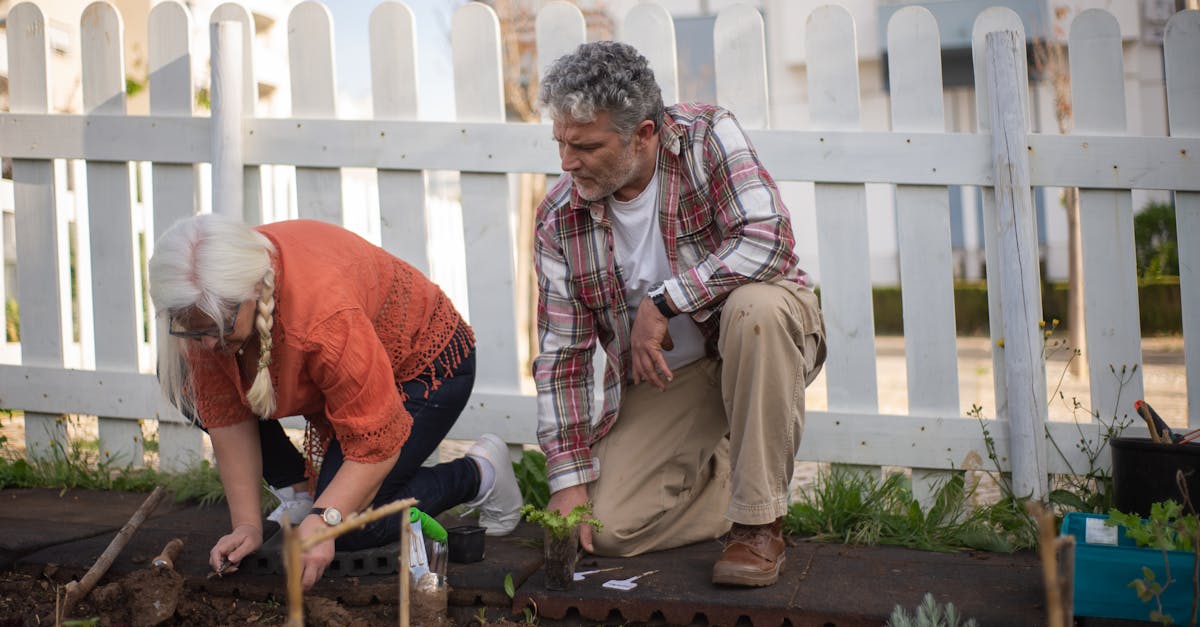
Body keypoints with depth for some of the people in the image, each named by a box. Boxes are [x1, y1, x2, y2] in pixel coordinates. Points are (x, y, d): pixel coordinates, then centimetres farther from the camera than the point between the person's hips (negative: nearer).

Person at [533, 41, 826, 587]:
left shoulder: (707, 137, -18)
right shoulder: (559, 221, -9)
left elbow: (769, 241, -30)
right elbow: (561, 353, -6)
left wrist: (661, 302, -28)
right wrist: (569, 479, -12)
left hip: (762, 339, -2)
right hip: (660, 378, 3)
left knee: (755, 304, -38)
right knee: (604, 527, -15)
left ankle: (758, 522, -24)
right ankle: (715, 473, 16)